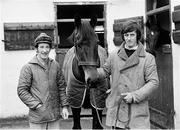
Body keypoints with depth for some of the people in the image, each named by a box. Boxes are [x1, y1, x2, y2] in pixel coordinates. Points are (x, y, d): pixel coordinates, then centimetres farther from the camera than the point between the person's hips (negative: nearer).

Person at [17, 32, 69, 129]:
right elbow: (21, 91, -9)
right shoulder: (28, 68, -7)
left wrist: (64, 106, 5)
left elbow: (62, 87, 12)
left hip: (54, 115, 4)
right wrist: (37, 106, -14)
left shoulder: (55, 65, 6)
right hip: (37, 117, -4)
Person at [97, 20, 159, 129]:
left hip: (138, 111, -2)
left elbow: (153, 82, -6)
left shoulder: (148, 58, -2)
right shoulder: (114, 56, 8)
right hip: (117, 108, 3)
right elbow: (105, 71, 19)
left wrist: (134, 96, -16)